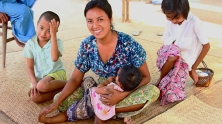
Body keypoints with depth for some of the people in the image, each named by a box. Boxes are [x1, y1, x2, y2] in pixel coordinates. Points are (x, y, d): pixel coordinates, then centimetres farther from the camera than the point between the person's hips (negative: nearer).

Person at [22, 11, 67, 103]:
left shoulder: (57, 42, -14)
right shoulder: (31, 43, -6)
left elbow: (54, 58, -37)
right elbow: (30, 67, -2)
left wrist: (53, 35, -37)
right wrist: (34, 83, -18)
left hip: (56, 73, -4)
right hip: (39, 76, 4)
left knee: (42, 86, -35)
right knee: (34, 97, -23)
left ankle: (66, 84, -12)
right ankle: (62, 89, -14)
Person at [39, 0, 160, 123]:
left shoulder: (128, 43, -22)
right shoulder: (87, 46, -12)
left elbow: (145, 76, -17)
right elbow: (75, 79, -4)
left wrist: (123, 94, -33)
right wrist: (57, 102, -18)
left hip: (128, 90, -3)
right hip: (101, 90, 3)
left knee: (153, 91, -34)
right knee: (62, 102, -13)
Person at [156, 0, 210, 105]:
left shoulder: (195, 23, -16)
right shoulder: (170, 22, -4)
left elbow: (206, 46, -7)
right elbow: (165, 44, 4)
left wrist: (193, 68, -4)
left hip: (183, 62, -3)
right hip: (169, 61, 3)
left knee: (172, 96, -27)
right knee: (172, 50, -36)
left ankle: (161, 85, 8)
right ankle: (160, 82, -11)